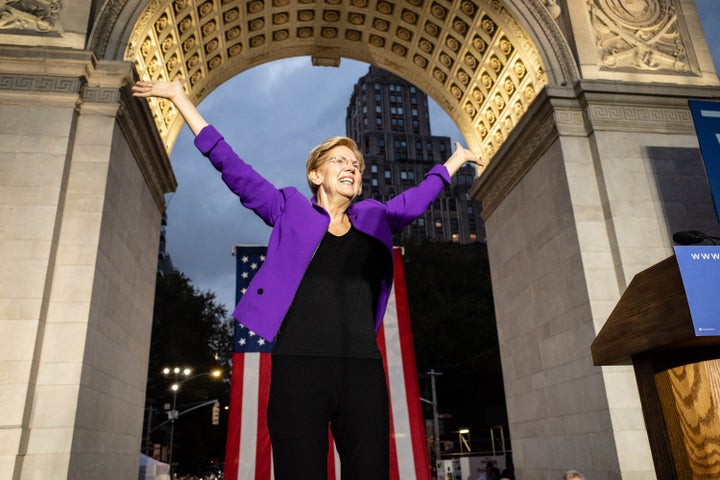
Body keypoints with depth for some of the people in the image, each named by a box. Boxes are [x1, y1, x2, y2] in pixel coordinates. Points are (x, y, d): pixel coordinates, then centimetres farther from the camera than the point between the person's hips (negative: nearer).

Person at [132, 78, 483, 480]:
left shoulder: (374, 219, 19)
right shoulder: (291, 211, 11)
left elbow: (418, 198, 34)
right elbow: (232, 167, 13)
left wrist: (456, 159, 48)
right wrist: (180, 98, 17)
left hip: (363, 369, 3)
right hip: (299, 366, -2)